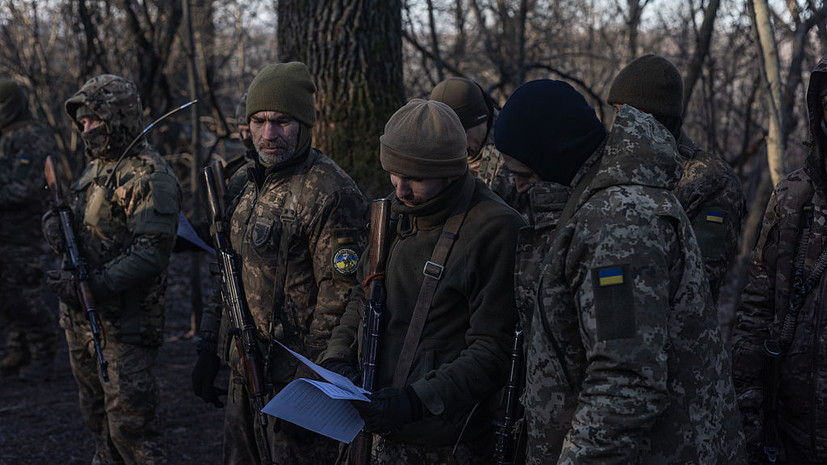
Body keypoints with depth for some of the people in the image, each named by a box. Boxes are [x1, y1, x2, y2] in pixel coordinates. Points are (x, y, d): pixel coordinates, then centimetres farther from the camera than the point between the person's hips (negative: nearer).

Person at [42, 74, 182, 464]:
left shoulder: (150, 177, -17)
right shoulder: (96, 166, 12)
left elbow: (150, 254, -24)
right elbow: (68, 210, 20)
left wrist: (93, 286, -28)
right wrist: (54, 223, -5)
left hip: (125, 324, -9)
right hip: (80, 316, 9)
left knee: (129, 417, -4)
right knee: (95, 409, 22)